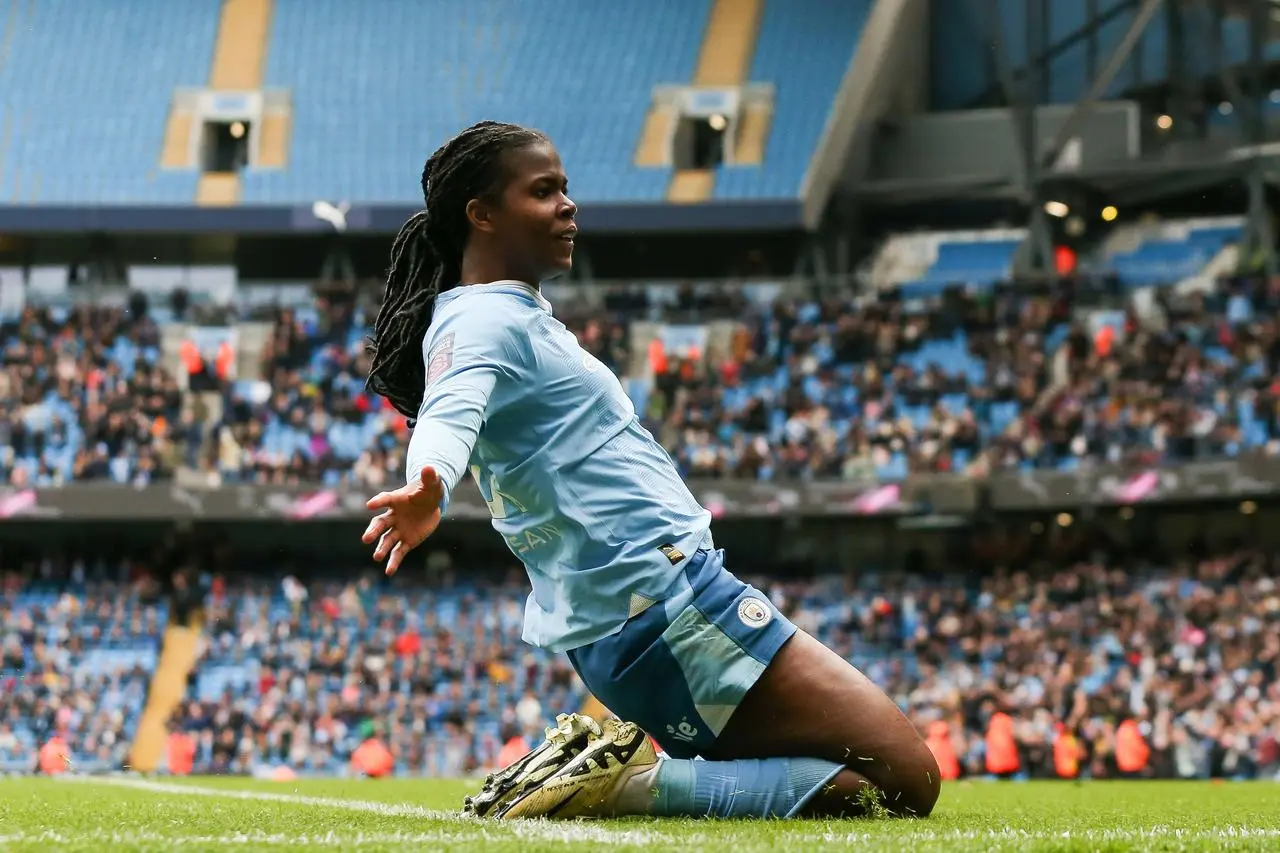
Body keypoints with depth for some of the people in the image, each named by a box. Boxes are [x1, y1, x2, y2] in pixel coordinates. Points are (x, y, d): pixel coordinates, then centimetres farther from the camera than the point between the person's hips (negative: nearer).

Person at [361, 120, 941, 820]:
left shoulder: (514, 314, 18)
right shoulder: (480, 319, -11)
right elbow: (447, 415, -32)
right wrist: (428, 492, -53)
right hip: (666, 600, -10)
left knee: (854, 787, 8)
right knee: (905, 780, -14)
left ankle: (605, 767, 0)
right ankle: (627, 783, -18)